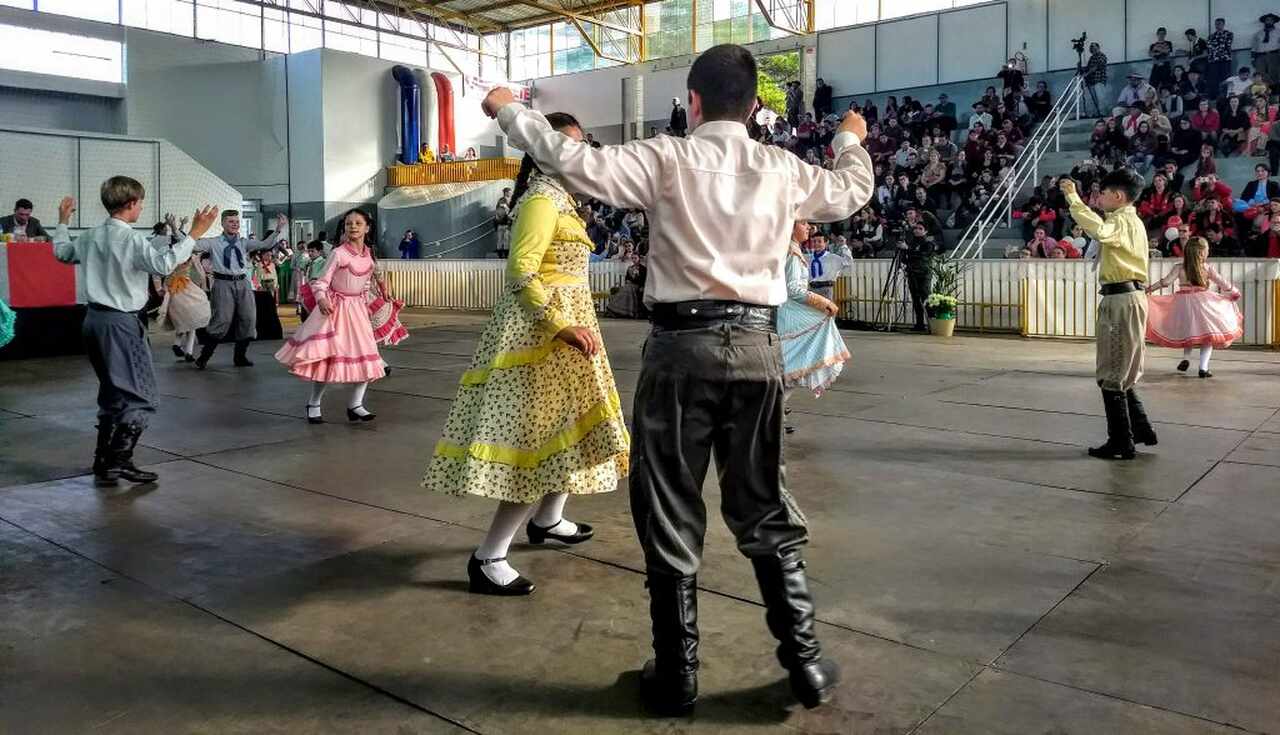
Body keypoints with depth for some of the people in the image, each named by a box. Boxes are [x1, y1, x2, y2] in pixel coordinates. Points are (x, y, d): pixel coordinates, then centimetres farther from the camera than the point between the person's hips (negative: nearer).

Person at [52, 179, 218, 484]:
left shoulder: (89, 237, 9)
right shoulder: (132, 239, -15)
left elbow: (62, 252, 27)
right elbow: (164, 265, -28)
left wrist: (62, 222, 42)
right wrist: (194, 233, -26)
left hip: (94, 319, 9)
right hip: (121, 322, -9)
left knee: (113, 392, 20)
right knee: (140, 395, -3)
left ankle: (104, 459, 24)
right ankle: (119, 461, -7)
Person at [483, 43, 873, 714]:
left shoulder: (667, 160, -3)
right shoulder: (783, 169, 8)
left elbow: (575, 162, -9)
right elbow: (851, 192, 26)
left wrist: (509, 110, 8)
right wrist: (851, 142, 48)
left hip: (682, 343, -3)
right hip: (757, 344, 4)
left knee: (669, 512, 8)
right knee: (765, 509, 16)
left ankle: (676, 676, 18)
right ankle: (805, 660, 22)